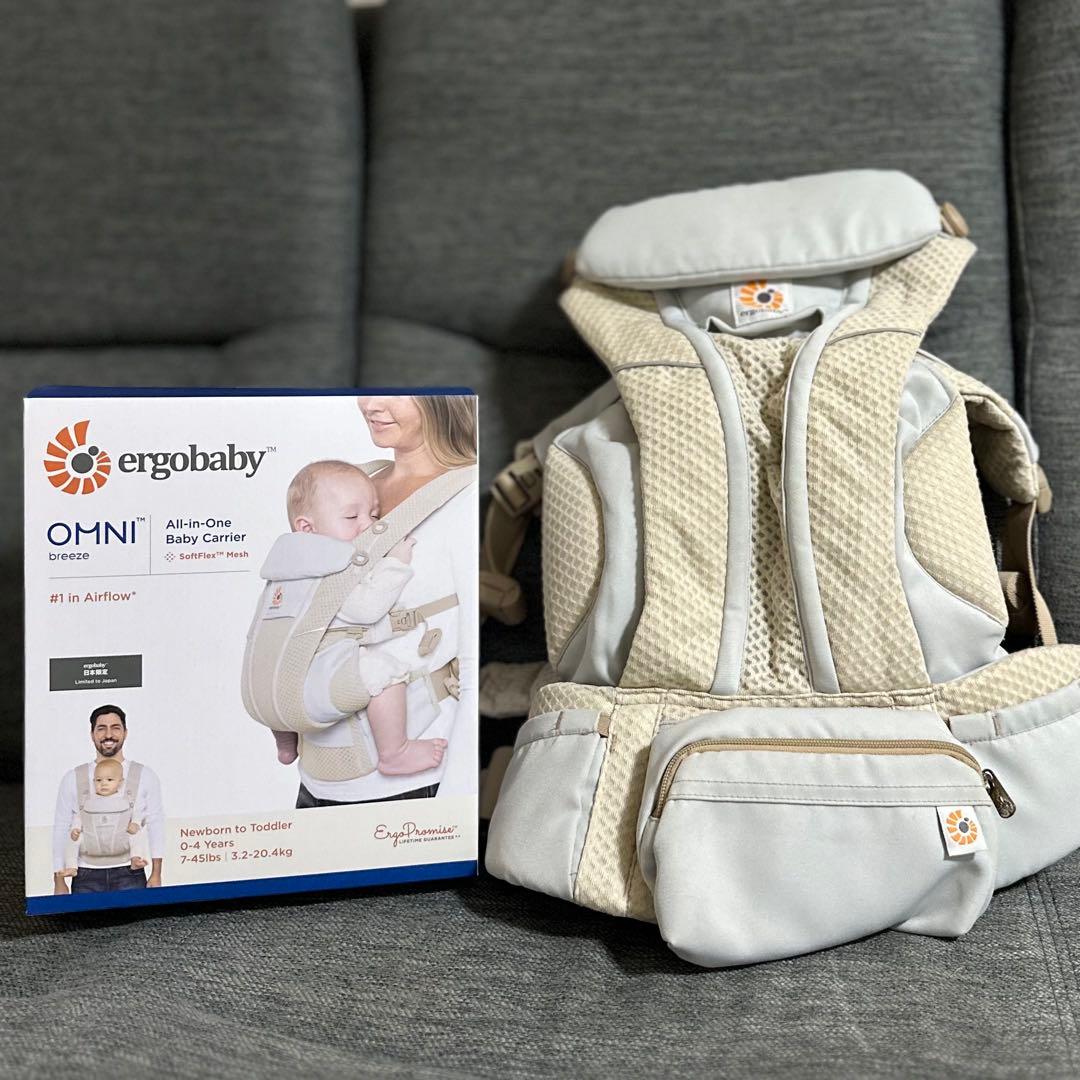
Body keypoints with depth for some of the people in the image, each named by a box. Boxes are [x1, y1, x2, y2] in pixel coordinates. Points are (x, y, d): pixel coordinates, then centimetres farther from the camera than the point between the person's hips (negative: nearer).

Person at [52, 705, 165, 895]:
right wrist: (59, 882, 4)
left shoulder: (145, 776, 8)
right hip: (86, 877, 1)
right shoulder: (72, 779, 9)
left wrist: (156, 875, -1)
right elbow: (61, 830, 10)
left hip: (129, 874, -1)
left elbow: (156, 825, 7)